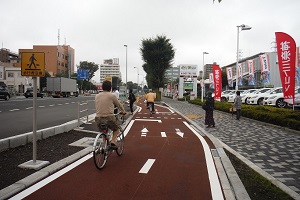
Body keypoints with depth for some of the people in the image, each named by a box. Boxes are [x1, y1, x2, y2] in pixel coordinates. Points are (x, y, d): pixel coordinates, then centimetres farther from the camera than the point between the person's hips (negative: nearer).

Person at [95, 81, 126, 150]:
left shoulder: (97, 96, 11)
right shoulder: (112, 95, -1)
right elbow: (119, 105, 12)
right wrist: (123, 111, 31)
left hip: (98, 119, 4)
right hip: (109, 118, -4)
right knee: (116, 128, 24)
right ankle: (113, 141, 4)